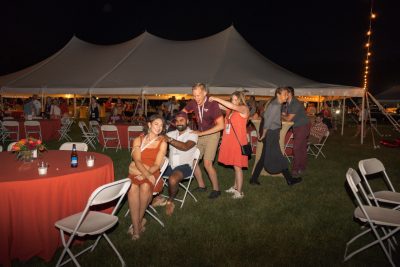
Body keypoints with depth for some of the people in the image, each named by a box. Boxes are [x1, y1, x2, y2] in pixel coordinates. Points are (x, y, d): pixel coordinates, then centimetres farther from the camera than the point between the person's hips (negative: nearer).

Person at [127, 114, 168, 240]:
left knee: (145, 186, -35)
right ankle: (137, 227, -27)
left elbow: (156, 165, -3)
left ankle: (138, 221, -14)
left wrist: (144, 174, -20)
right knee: (133, 188, -32)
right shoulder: (138, 140, 9)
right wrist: (147, 174, -22)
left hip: (153, 174, -1)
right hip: (137, 172, 1)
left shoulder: (162, 143, 6)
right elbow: (137, 161, -5)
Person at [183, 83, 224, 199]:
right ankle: (201, 186, 21)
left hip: (212, 134, -6)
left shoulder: (212, 104, -23)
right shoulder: (193, 103, -9)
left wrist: (201, 133, -25)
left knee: (207, 163, -14)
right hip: (200, 134, 6)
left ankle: (216, 189, 5)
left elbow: (221, 125, -25)